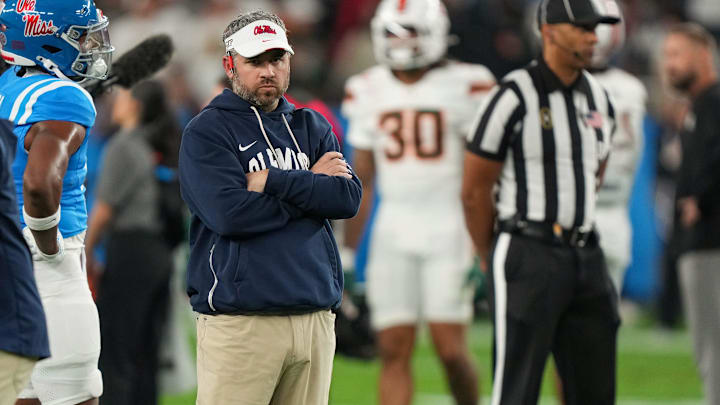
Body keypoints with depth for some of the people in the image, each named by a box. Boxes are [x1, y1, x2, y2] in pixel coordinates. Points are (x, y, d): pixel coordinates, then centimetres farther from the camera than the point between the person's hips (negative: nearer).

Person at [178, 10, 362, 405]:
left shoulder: (312, 128, 17)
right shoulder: (206, 132, 1)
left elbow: (349, 198, 2)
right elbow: (230, 214, -14)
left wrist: (274, 181, -8)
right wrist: (310, 186, -4)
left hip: (315, 319, 5)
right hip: (239, 323, -5)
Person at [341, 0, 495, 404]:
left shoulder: (466, 86, -4)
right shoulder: (368, 91, 9)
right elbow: (362, 179, 15)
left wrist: (482, 249, -10)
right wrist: (346, 253, 13)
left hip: (448, 229, -4)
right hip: (393, 230, 4)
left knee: (450, 348, -8)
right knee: (394, 351, -2)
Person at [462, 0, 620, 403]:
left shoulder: (599, 100, 12)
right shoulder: (516, 98, -10)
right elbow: (475, 189, -4)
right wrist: (493, 263, 6)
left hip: (585, 259, 7)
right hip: (528, 259, -7)